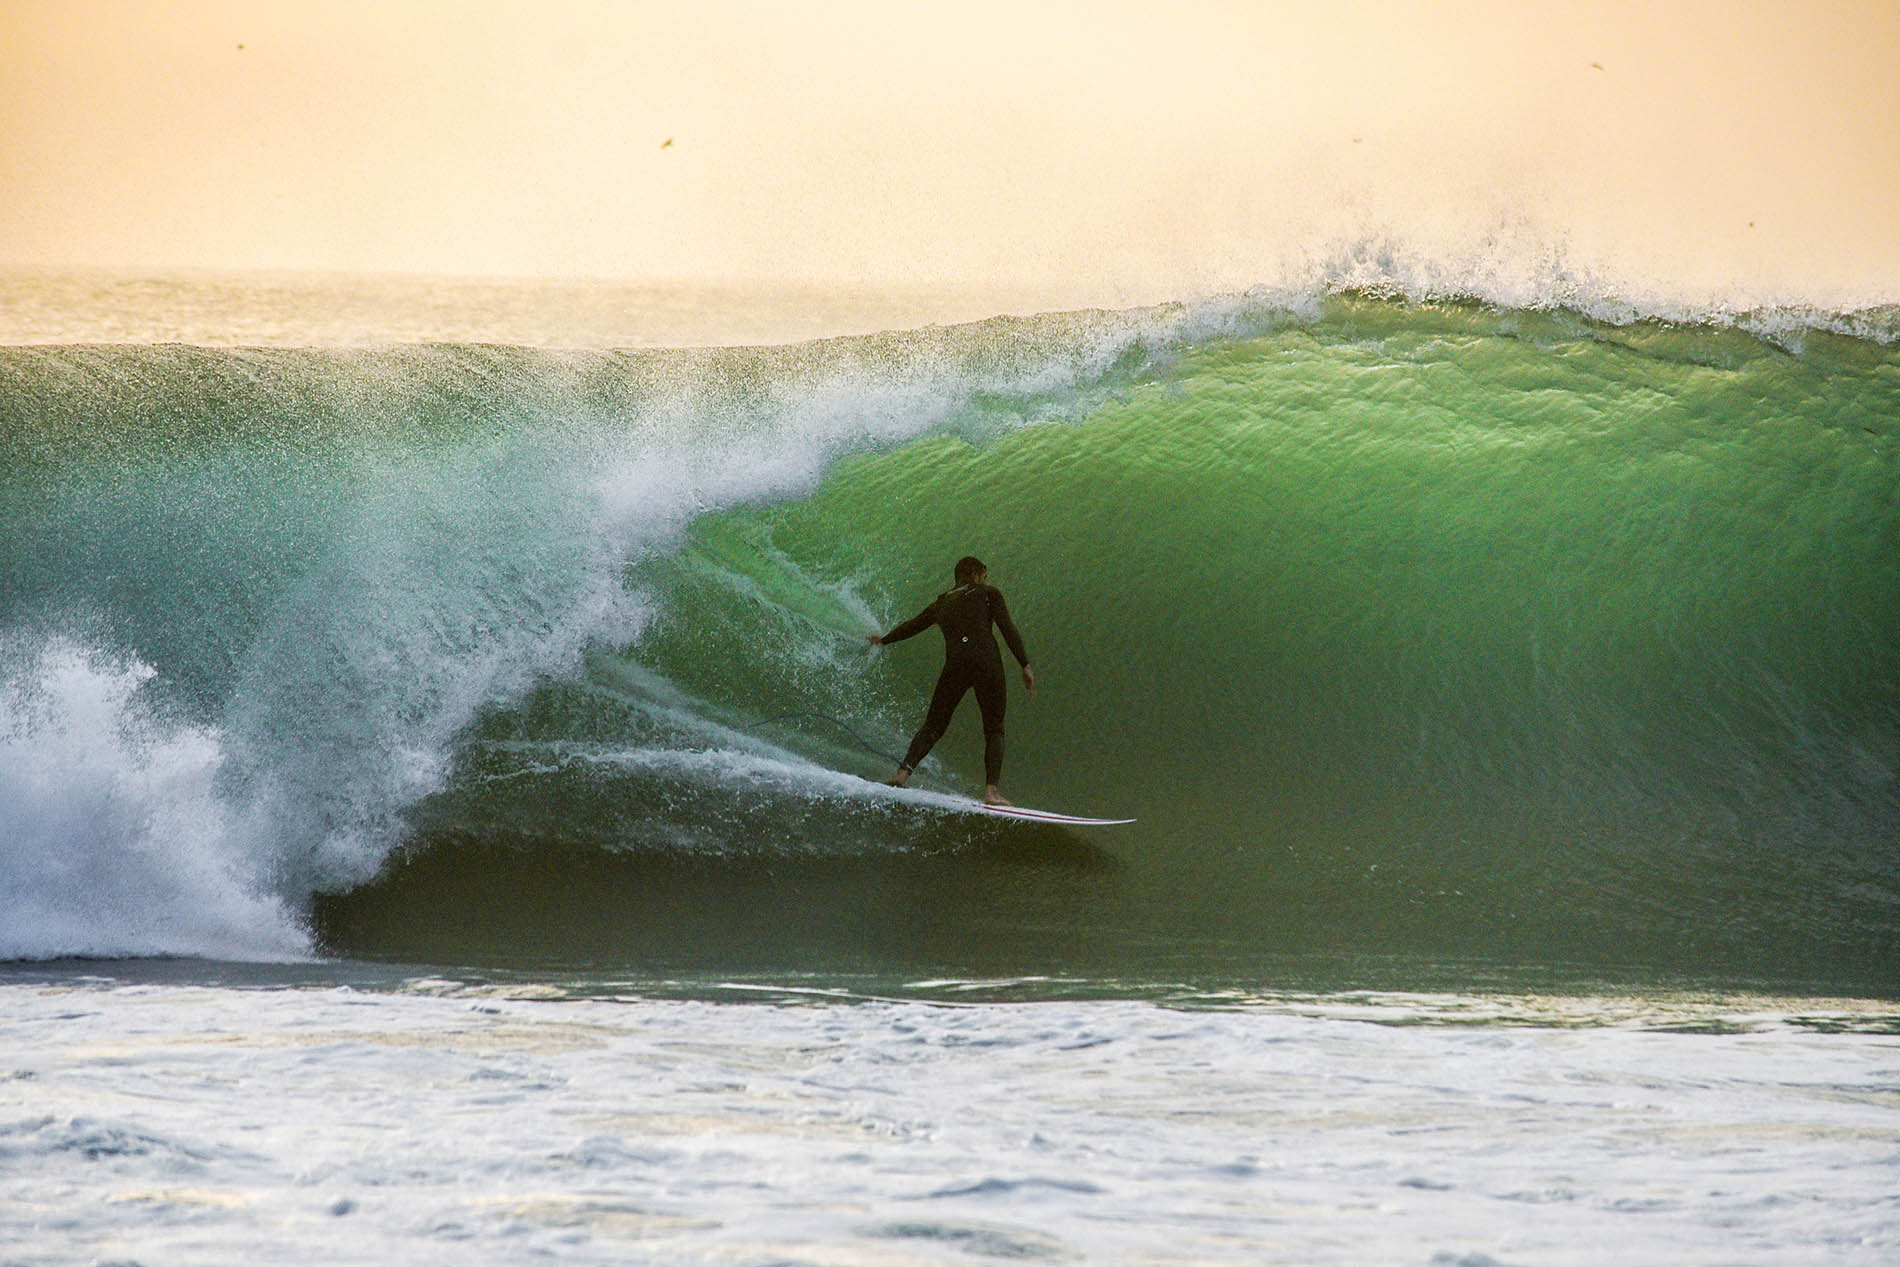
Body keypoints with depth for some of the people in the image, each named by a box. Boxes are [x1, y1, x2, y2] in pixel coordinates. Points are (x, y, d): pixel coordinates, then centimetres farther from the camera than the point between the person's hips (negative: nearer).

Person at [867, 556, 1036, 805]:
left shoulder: (941, 603, 24)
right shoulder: (988, 593, 13)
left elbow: (912, 625, 37)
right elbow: (1008, 629, 3)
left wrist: (884, 640, 55)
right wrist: (1025, 665, 2)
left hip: (955, 663, 3)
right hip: (987, 662, -3)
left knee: (933, 725, 9)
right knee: (994, 730, 4)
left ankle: (904, 771, -13)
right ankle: (991, 790, -13)